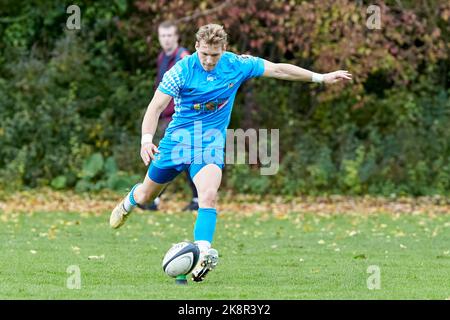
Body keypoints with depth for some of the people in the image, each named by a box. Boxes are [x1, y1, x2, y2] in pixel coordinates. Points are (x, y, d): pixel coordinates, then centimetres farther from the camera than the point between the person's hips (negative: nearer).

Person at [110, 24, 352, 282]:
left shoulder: (237, 65, -8)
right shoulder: (182, 71, -16)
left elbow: (278, 69, 2)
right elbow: (156, 107, -17)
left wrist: (320, 77, 3)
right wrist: (146, 139, -32)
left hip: (211, 142, 0)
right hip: (177, 138, 0)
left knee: (209, 196, -26)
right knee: (147, 195, 15)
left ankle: (203, 253, -34)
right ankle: (129, 202, 51)